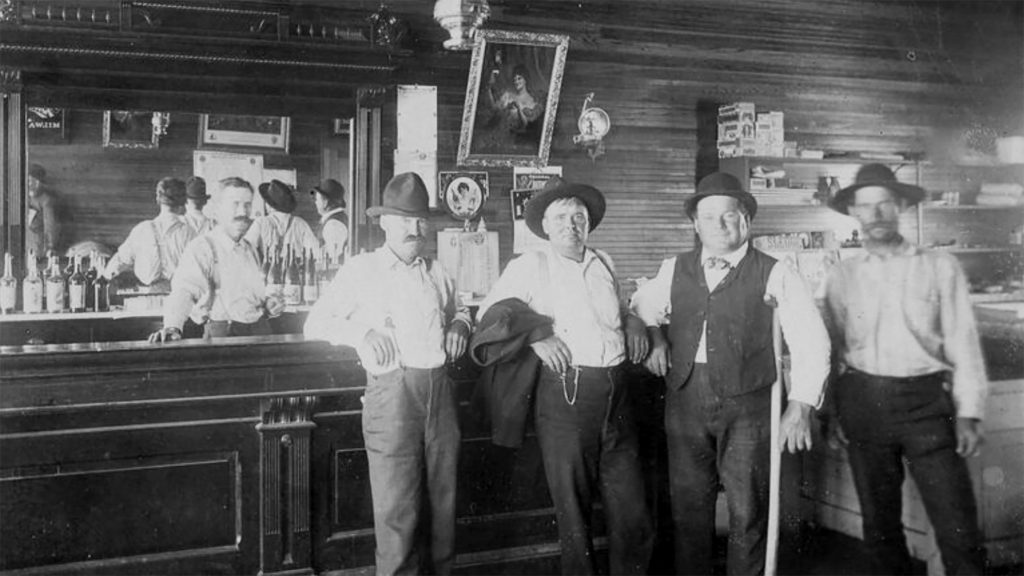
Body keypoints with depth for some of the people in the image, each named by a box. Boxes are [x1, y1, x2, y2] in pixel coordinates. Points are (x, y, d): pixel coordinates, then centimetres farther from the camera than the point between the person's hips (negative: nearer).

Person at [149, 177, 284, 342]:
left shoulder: (249, 249, 17)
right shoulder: (202, 248, -6)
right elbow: (184, 290, -21)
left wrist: (268, 302, 10)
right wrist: (172, 326, -39)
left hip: (260, 330, 5)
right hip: (223, 334, -5)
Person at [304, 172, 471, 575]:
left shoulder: (437, 273, 19)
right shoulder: (360, 270, 6)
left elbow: (460, 310, 36)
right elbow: (315, 323, 7)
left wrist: (459, 325, 13)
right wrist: (360, 332, -9)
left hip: (441, 389, 4)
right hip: (391, 388, -4)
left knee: (444, 495, 9)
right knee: (396, 505, -5)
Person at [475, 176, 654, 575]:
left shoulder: (603, 264, 16)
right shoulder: (530, 266, 2)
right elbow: (489, 313, 0)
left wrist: (631, 321, 13)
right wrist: (534, 336, -12)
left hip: (615, 393, 4)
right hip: (564, 394, -4)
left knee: (632, 515, 7)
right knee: (573, 511, 5)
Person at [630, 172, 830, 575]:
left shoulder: (773, 275, -1)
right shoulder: (674, 270, 10)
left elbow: (811, 341, -3)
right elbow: (642, 306, 26)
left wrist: (801, 406, -10)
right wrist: (656, 337, 6)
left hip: (747, 407, -3)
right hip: (685, 403, 3)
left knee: (747, 512, 3)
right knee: (688, 508, 10)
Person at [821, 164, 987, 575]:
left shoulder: (940, 267, 4)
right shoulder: (842, 276, 8)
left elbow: (962, 341, 1)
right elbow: (831, 348, 10)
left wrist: (968, 412, -4)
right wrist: (831, 412, 5)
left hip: (926, 402, -2)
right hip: (863, 402, 2)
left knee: (958, 527, -5)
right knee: (879, 523, 11)